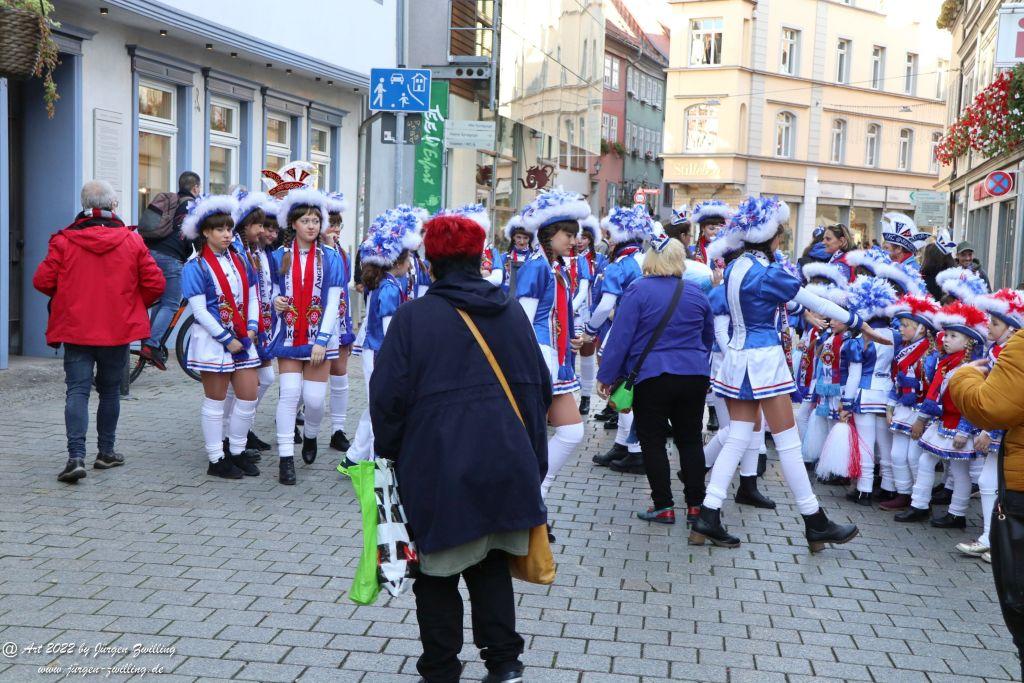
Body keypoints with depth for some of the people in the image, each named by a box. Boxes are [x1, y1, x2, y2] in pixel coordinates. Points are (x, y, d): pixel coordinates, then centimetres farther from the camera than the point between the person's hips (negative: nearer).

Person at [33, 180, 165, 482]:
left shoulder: (64, 240, -5)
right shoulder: (132, 241, -4)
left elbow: (42, 281, -6)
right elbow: (155, 284, -4)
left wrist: (65, 297, 15)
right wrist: (135, 305, 14)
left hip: (75, 329, -1)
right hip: (118, 329, 1)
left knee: (77, 390, 0)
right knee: (110, 391, 15)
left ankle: (76, 456, -13)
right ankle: (106, 452, 23)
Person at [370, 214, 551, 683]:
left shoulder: (413, 317, -8)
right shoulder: (512, 312, 6)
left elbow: (388, 398, -9)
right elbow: (541, 386, 11)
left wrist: (389, 455, 6)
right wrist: (529, 451, 21)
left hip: (438, 471, -4)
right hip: (505, 465, 4)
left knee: (439, 573, 9)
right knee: (492, 563, 18)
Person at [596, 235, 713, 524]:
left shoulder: (638, 291, -9)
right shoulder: (696, 294, 6)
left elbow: (620, 336, -12)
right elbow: (708, 338, 20)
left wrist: (606, 375, -6)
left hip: (651, 378, -4)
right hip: (694, 376, 4)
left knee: (653, 441, 6)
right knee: (690, 440, 14)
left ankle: (663, 506, 7)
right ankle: (696, 504, 18)